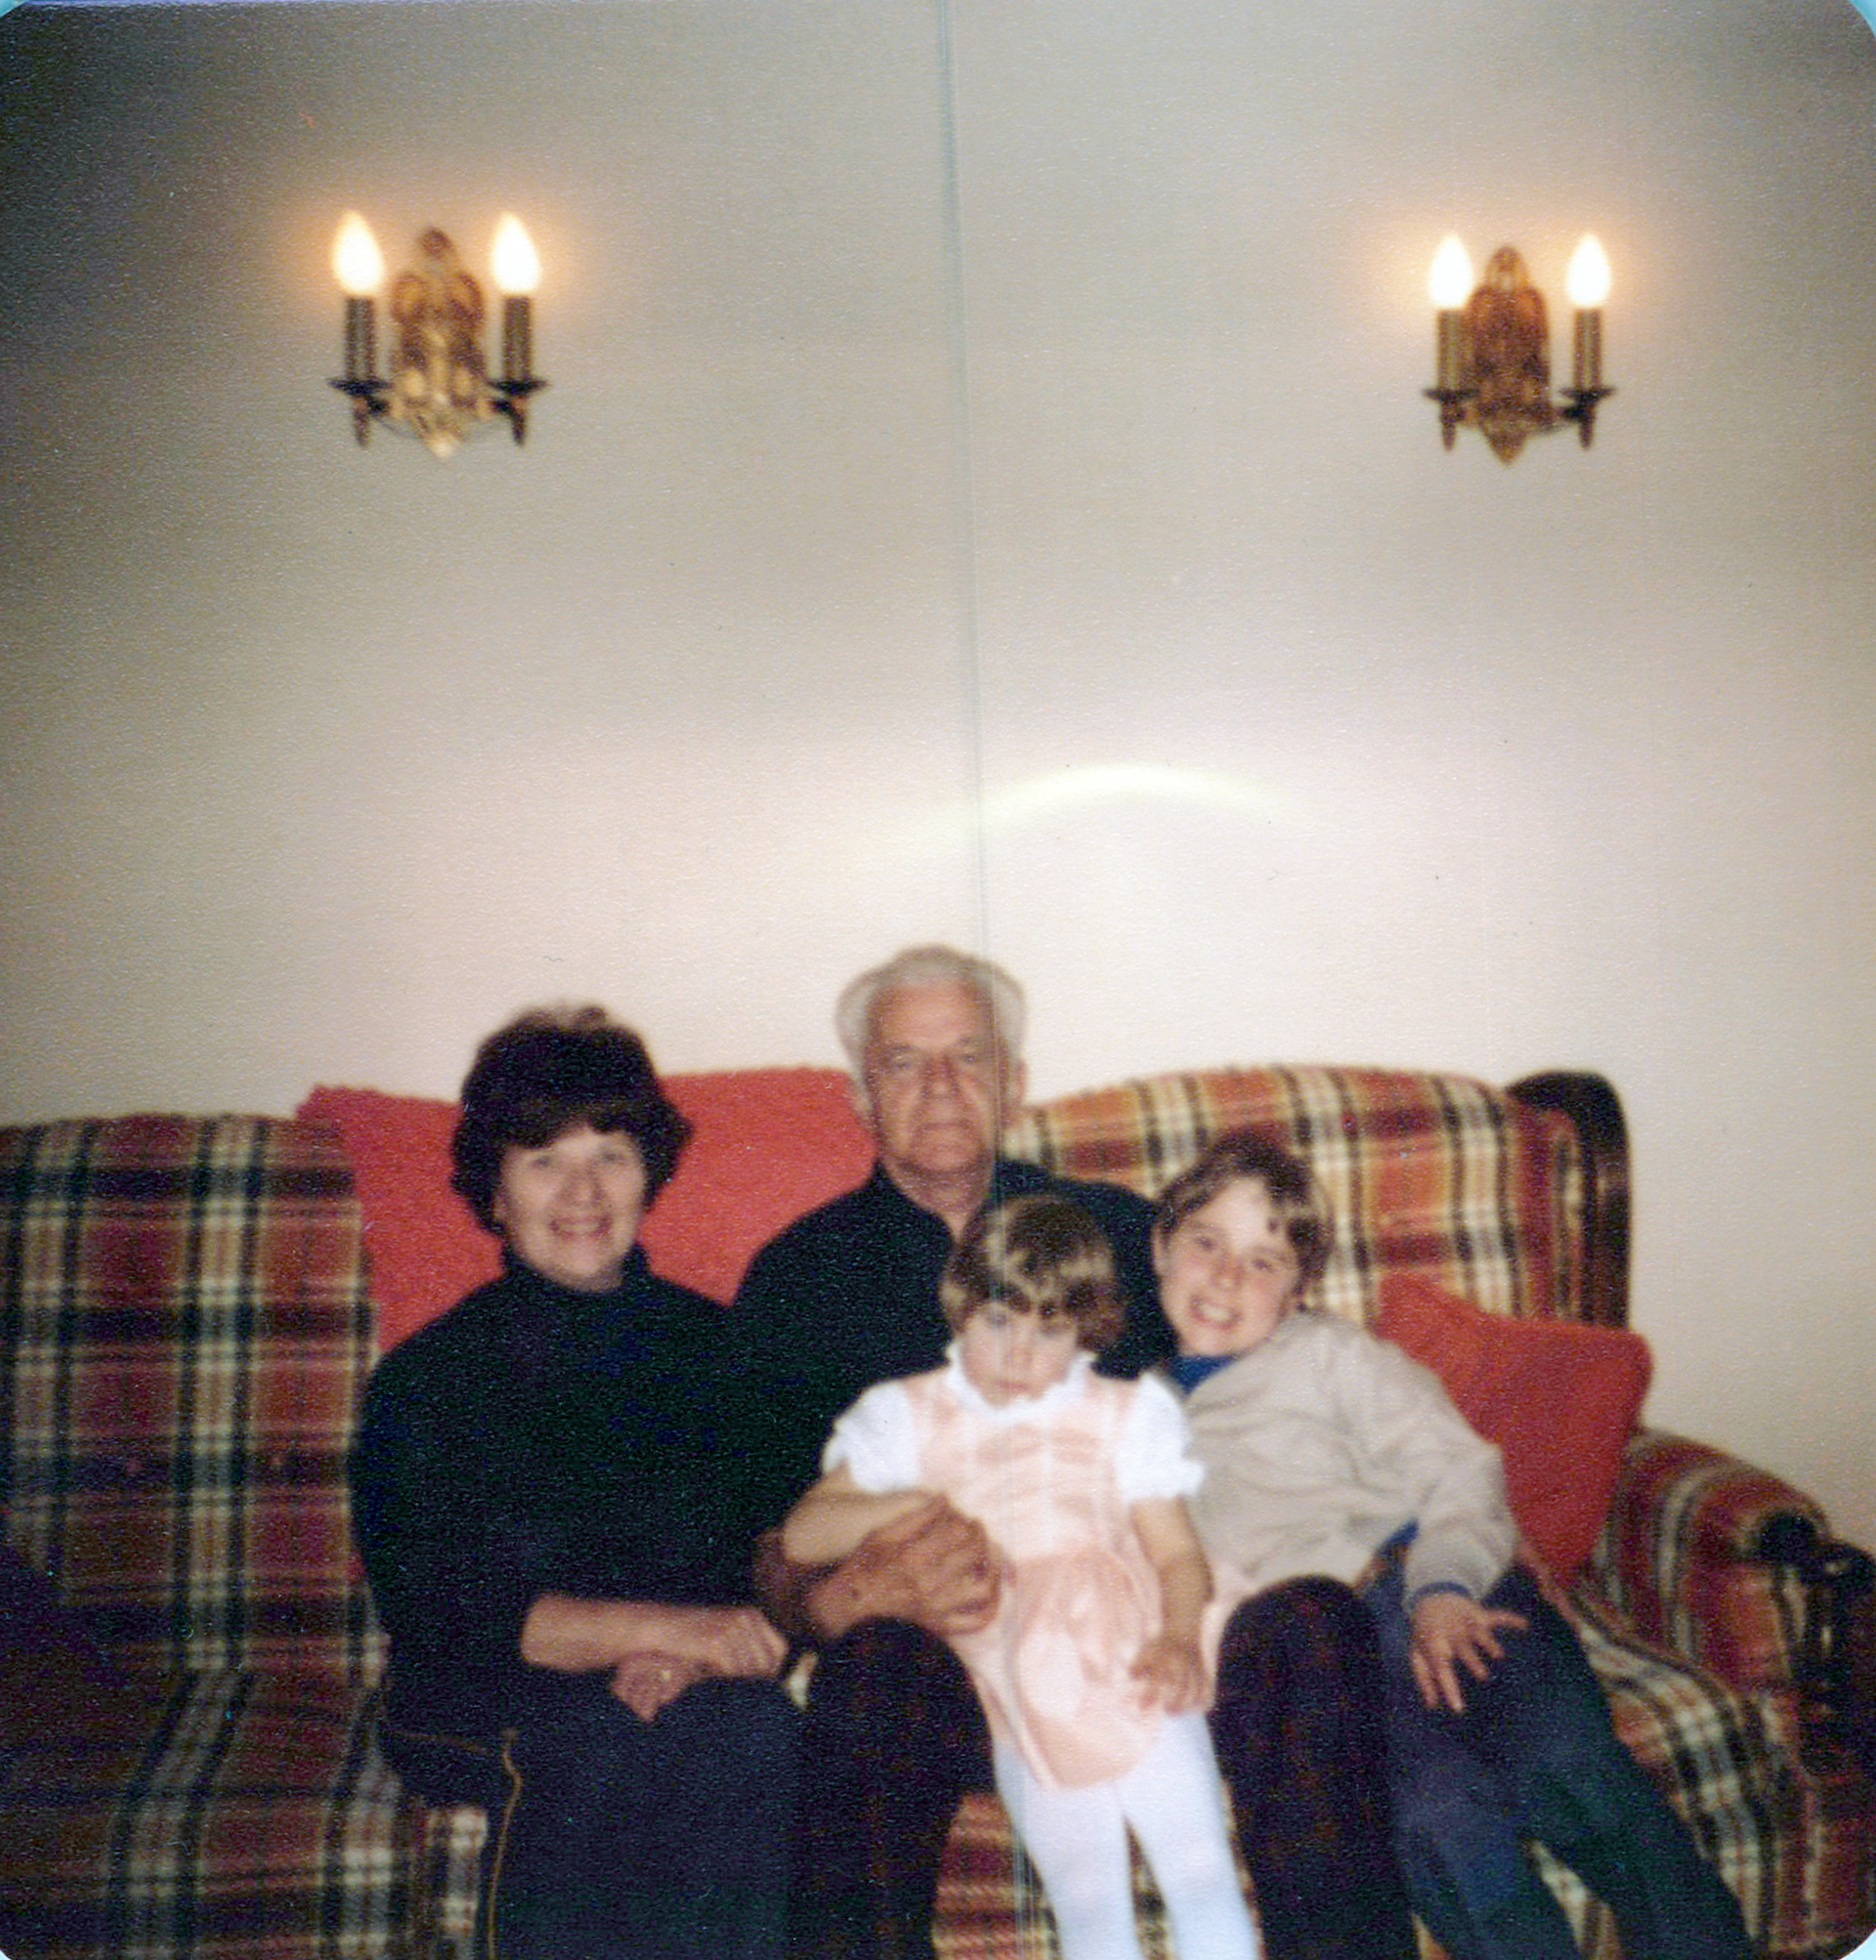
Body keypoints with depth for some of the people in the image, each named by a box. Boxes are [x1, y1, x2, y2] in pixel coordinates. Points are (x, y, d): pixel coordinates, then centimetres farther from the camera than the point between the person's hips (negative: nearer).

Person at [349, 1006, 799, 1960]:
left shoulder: (711, 1342, 10)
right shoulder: (427, 1378, 1)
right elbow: (438, 1611, -10)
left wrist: (682, 1659, -16)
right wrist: (669, 1625, -22)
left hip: (686, 1688, 2)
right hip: (474, 1703, -2)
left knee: (757, 1729, -31)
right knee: (601, 1741, -34)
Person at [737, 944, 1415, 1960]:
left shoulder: (1120, 1231, 18)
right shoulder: (796, 1275, 12)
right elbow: (767, 1547, 4)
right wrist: (856, 1591, -20)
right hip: (933, 1649, -2)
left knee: (1311, 1621, -27)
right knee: (872, 1668, -35)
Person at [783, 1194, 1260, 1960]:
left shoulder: (1124, 1414, 14)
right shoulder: (911, 1417, 12)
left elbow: (1178, 1553, 9)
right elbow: (802, 1534, 4)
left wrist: (1179, 1637, -11)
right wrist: (904, 1507, -11)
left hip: (1136, 1682, 1)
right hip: (1022, 1705, -1)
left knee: (1204, 1877, -9)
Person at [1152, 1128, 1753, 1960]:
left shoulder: (1330, 1353, 18)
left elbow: (1457, 1468, 7)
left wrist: (1443, 1586, -12)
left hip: (1441, 1589, 0)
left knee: (1566, 1760, -27)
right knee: (1437, 1805, -30)